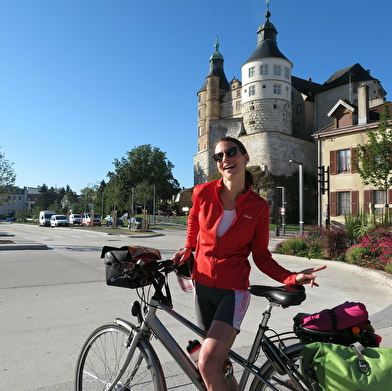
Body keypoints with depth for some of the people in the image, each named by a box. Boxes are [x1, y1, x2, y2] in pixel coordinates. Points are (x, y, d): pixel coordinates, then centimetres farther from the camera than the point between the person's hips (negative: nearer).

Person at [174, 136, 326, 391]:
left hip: (233, 290, -3)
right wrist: (188, 249, 4)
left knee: (208, 364, -17)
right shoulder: (203, 193, -8)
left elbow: (261, 256, -4)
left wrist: (293, 278, -18)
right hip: (203, 285, 3)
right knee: (218, 363, 16)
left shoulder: (259, 207, -11)